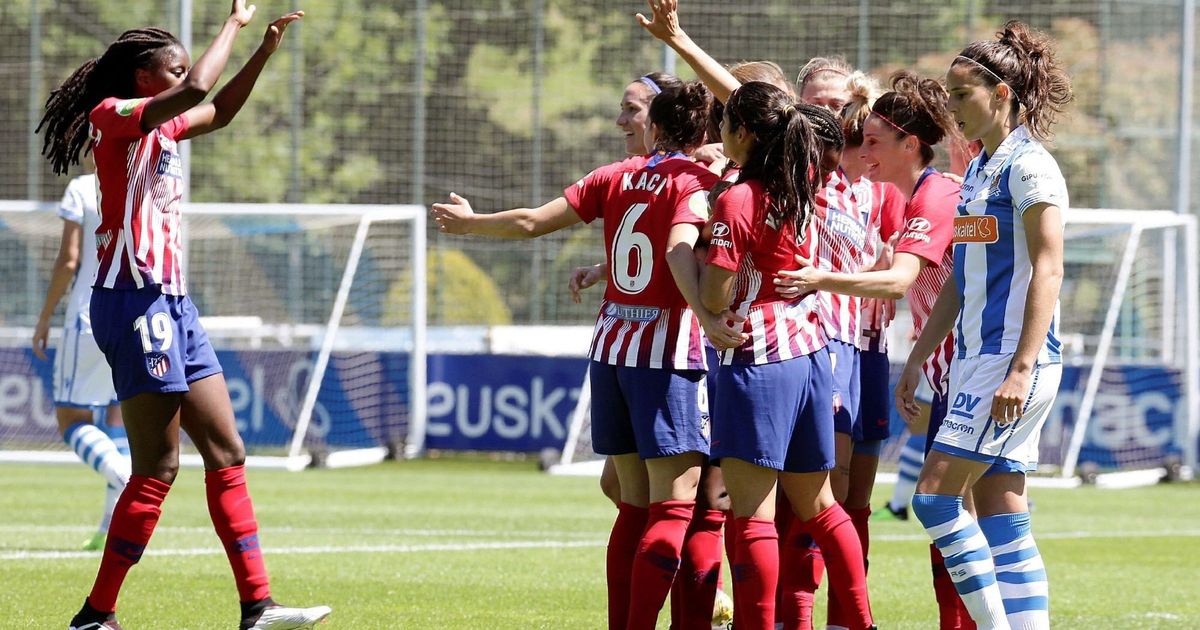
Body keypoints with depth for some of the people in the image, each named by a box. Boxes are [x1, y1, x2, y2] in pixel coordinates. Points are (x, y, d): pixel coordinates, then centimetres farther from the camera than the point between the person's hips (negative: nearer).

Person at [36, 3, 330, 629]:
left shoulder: (158, 127, 17)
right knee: (158, 469, -11)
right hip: (135, 301, -10)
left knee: (227, 455, 6)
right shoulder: (113, 116, -9)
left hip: (172, 304, 10)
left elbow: (218, 110, 34)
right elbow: (197, 90, -23)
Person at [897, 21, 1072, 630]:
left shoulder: (1029, 166, -10)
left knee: (935, 494, -12)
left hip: (1014, 362, -9)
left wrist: (1021, 369, -23)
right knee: (999, 513, 4)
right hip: (975, 362, 9)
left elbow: (1047, 271, -16)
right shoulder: (979, 170, 17)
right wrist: (917, 360, 21)